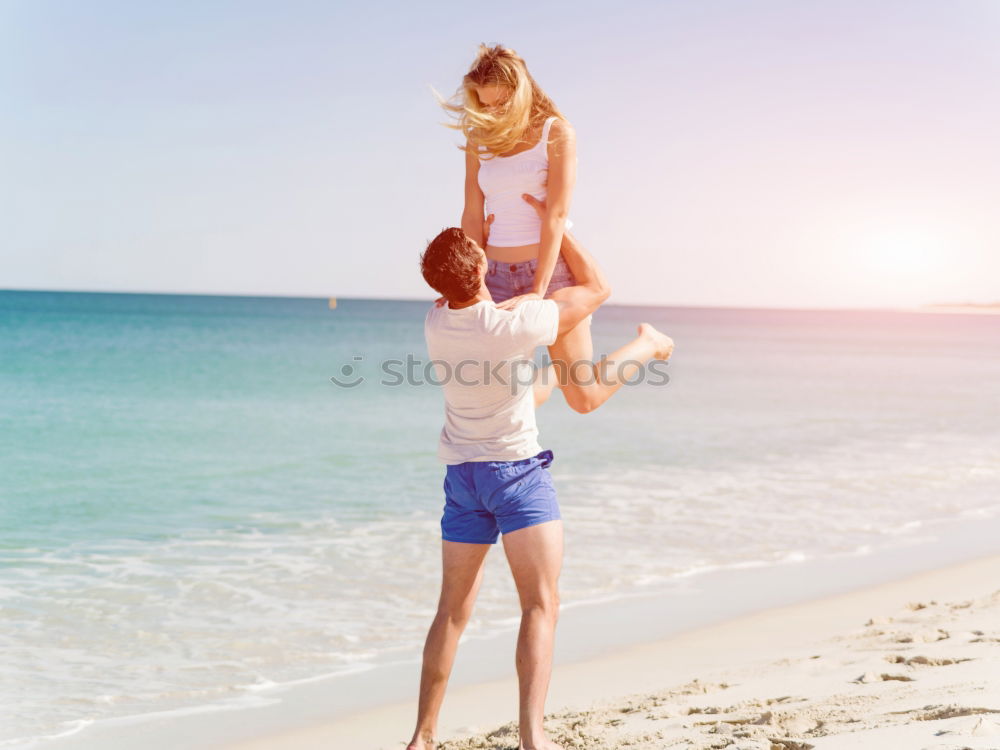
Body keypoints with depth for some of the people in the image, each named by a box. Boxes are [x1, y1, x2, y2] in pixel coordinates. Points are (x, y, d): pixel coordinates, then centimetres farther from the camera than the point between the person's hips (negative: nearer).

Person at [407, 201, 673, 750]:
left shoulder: (435, 323, -6)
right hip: (517, 469, -5)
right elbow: (596, 288, -5)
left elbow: (452, 297, 21)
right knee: (540, 605, -8)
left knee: (453, 611, 12)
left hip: (461, 473, 6)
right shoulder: (518, 323, -20)